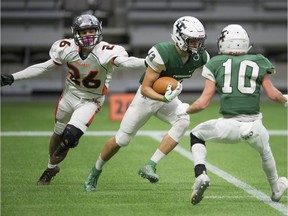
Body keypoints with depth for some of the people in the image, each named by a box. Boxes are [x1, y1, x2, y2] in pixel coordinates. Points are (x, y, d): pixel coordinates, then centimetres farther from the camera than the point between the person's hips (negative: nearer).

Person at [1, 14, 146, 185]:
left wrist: (147, 63, -65)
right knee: (59, 134, 18)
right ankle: (51, 168, 45)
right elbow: (44, 67, -4)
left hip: (90, 101, -4)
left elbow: (126, 61, -44)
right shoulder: (67, 49, -14)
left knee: (71, 135, -20)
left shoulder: (106, 52, -27)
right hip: (70, 94, 4)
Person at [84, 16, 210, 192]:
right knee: (121, 140, 4)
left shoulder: (201, 57, -18)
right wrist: (164, 99, -45)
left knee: (183, 121, -27)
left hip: (168, 97, 4)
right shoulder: (162, 54, -34)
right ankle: (96, 171, 31)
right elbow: (145, 88, -31)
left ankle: (150, 166, -23)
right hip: (147, 96, -4)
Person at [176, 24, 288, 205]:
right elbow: (273, 94, 5)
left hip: (229, 126, -2)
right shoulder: (258, 63, 10)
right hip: (254, 126, 2)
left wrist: (185, 110, 23)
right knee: (265, 151, 34)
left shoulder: (216, 65, 8)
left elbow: (203, 103, 4)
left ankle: (201, 175, 4)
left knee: (196, 135, 25)